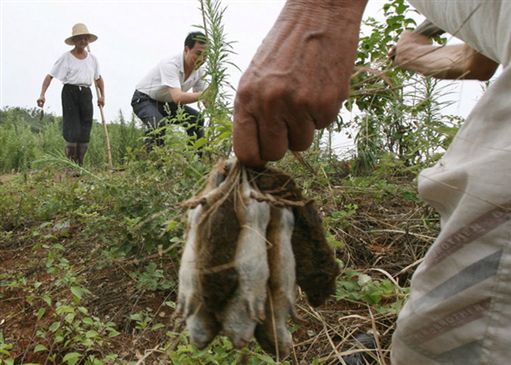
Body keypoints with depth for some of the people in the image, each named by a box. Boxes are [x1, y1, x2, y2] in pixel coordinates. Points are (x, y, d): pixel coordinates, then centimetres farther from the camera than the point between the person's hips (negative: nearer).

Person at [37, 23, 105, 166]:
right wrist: (42, 94, -16)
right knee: (72, 129, -7)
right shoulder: (66, 58, -2)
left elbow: (98, 78, 22)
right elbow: (50, 76, -5)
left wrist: (102, 95, 11)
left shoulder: (92, 58, 11)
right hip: (70, 92, -4)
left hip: (86, 93, 4)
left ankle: (80, 164, 14)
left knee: (85, 129, 4)